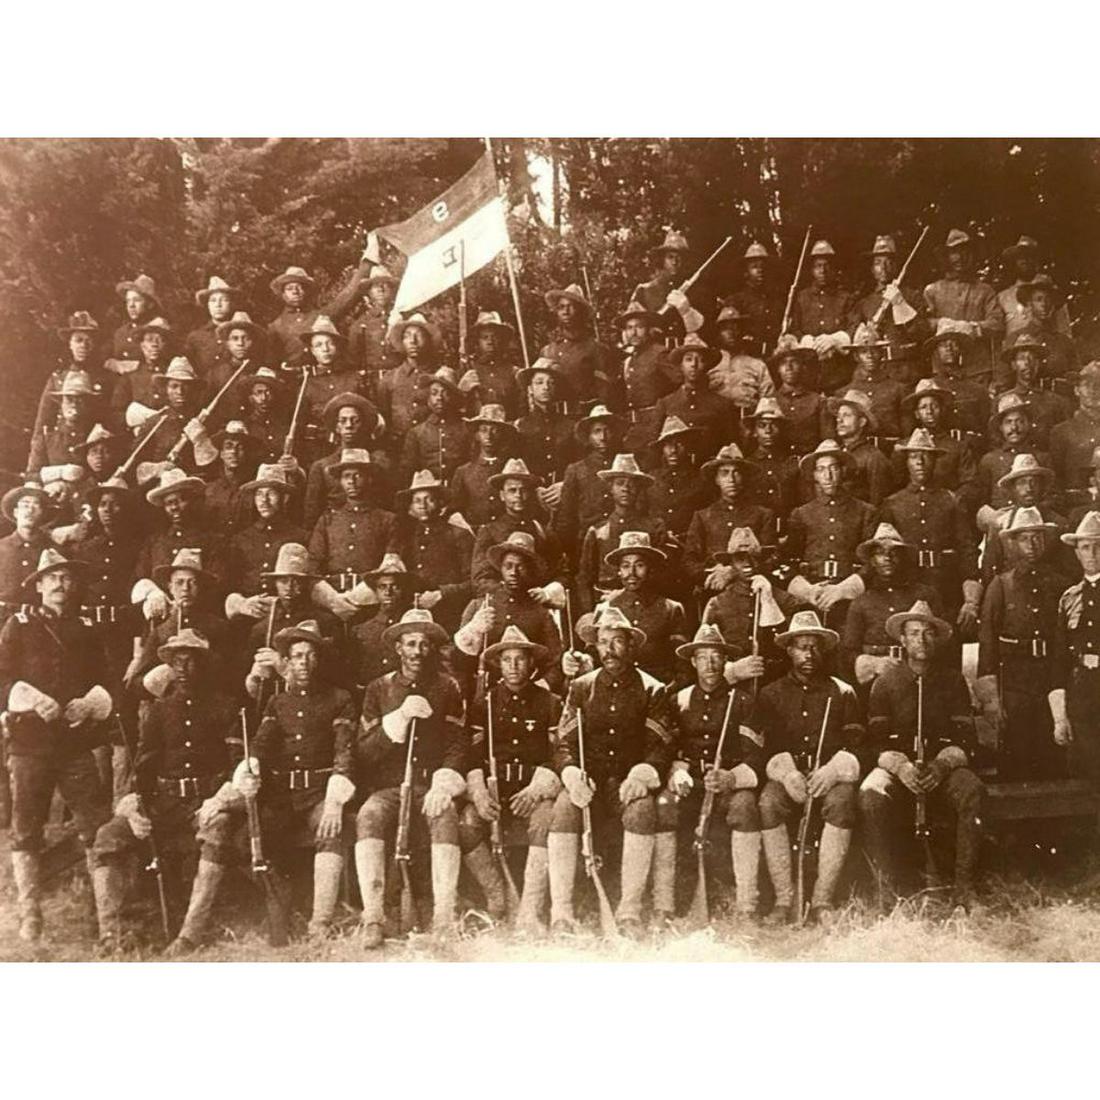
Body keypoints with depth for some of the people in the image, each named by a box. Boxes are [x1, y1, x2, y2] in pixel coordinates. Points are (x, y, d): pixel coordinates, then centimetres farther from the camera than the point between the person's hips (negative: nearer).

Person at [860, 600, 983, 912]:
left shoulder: (952, 680, 8)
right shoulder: (885, 683, 6)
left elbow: (965, 739, 3)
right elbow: (876, 742, 1)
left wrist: (942, 765, -18)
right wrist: (900, 766, -20)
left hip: (944, 765, 1)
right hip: (897, 766, -1)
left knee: (971, 792, -33)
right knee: (870, 798, -33)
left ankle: (964, 889, -24)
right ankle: (888, 891, -24)